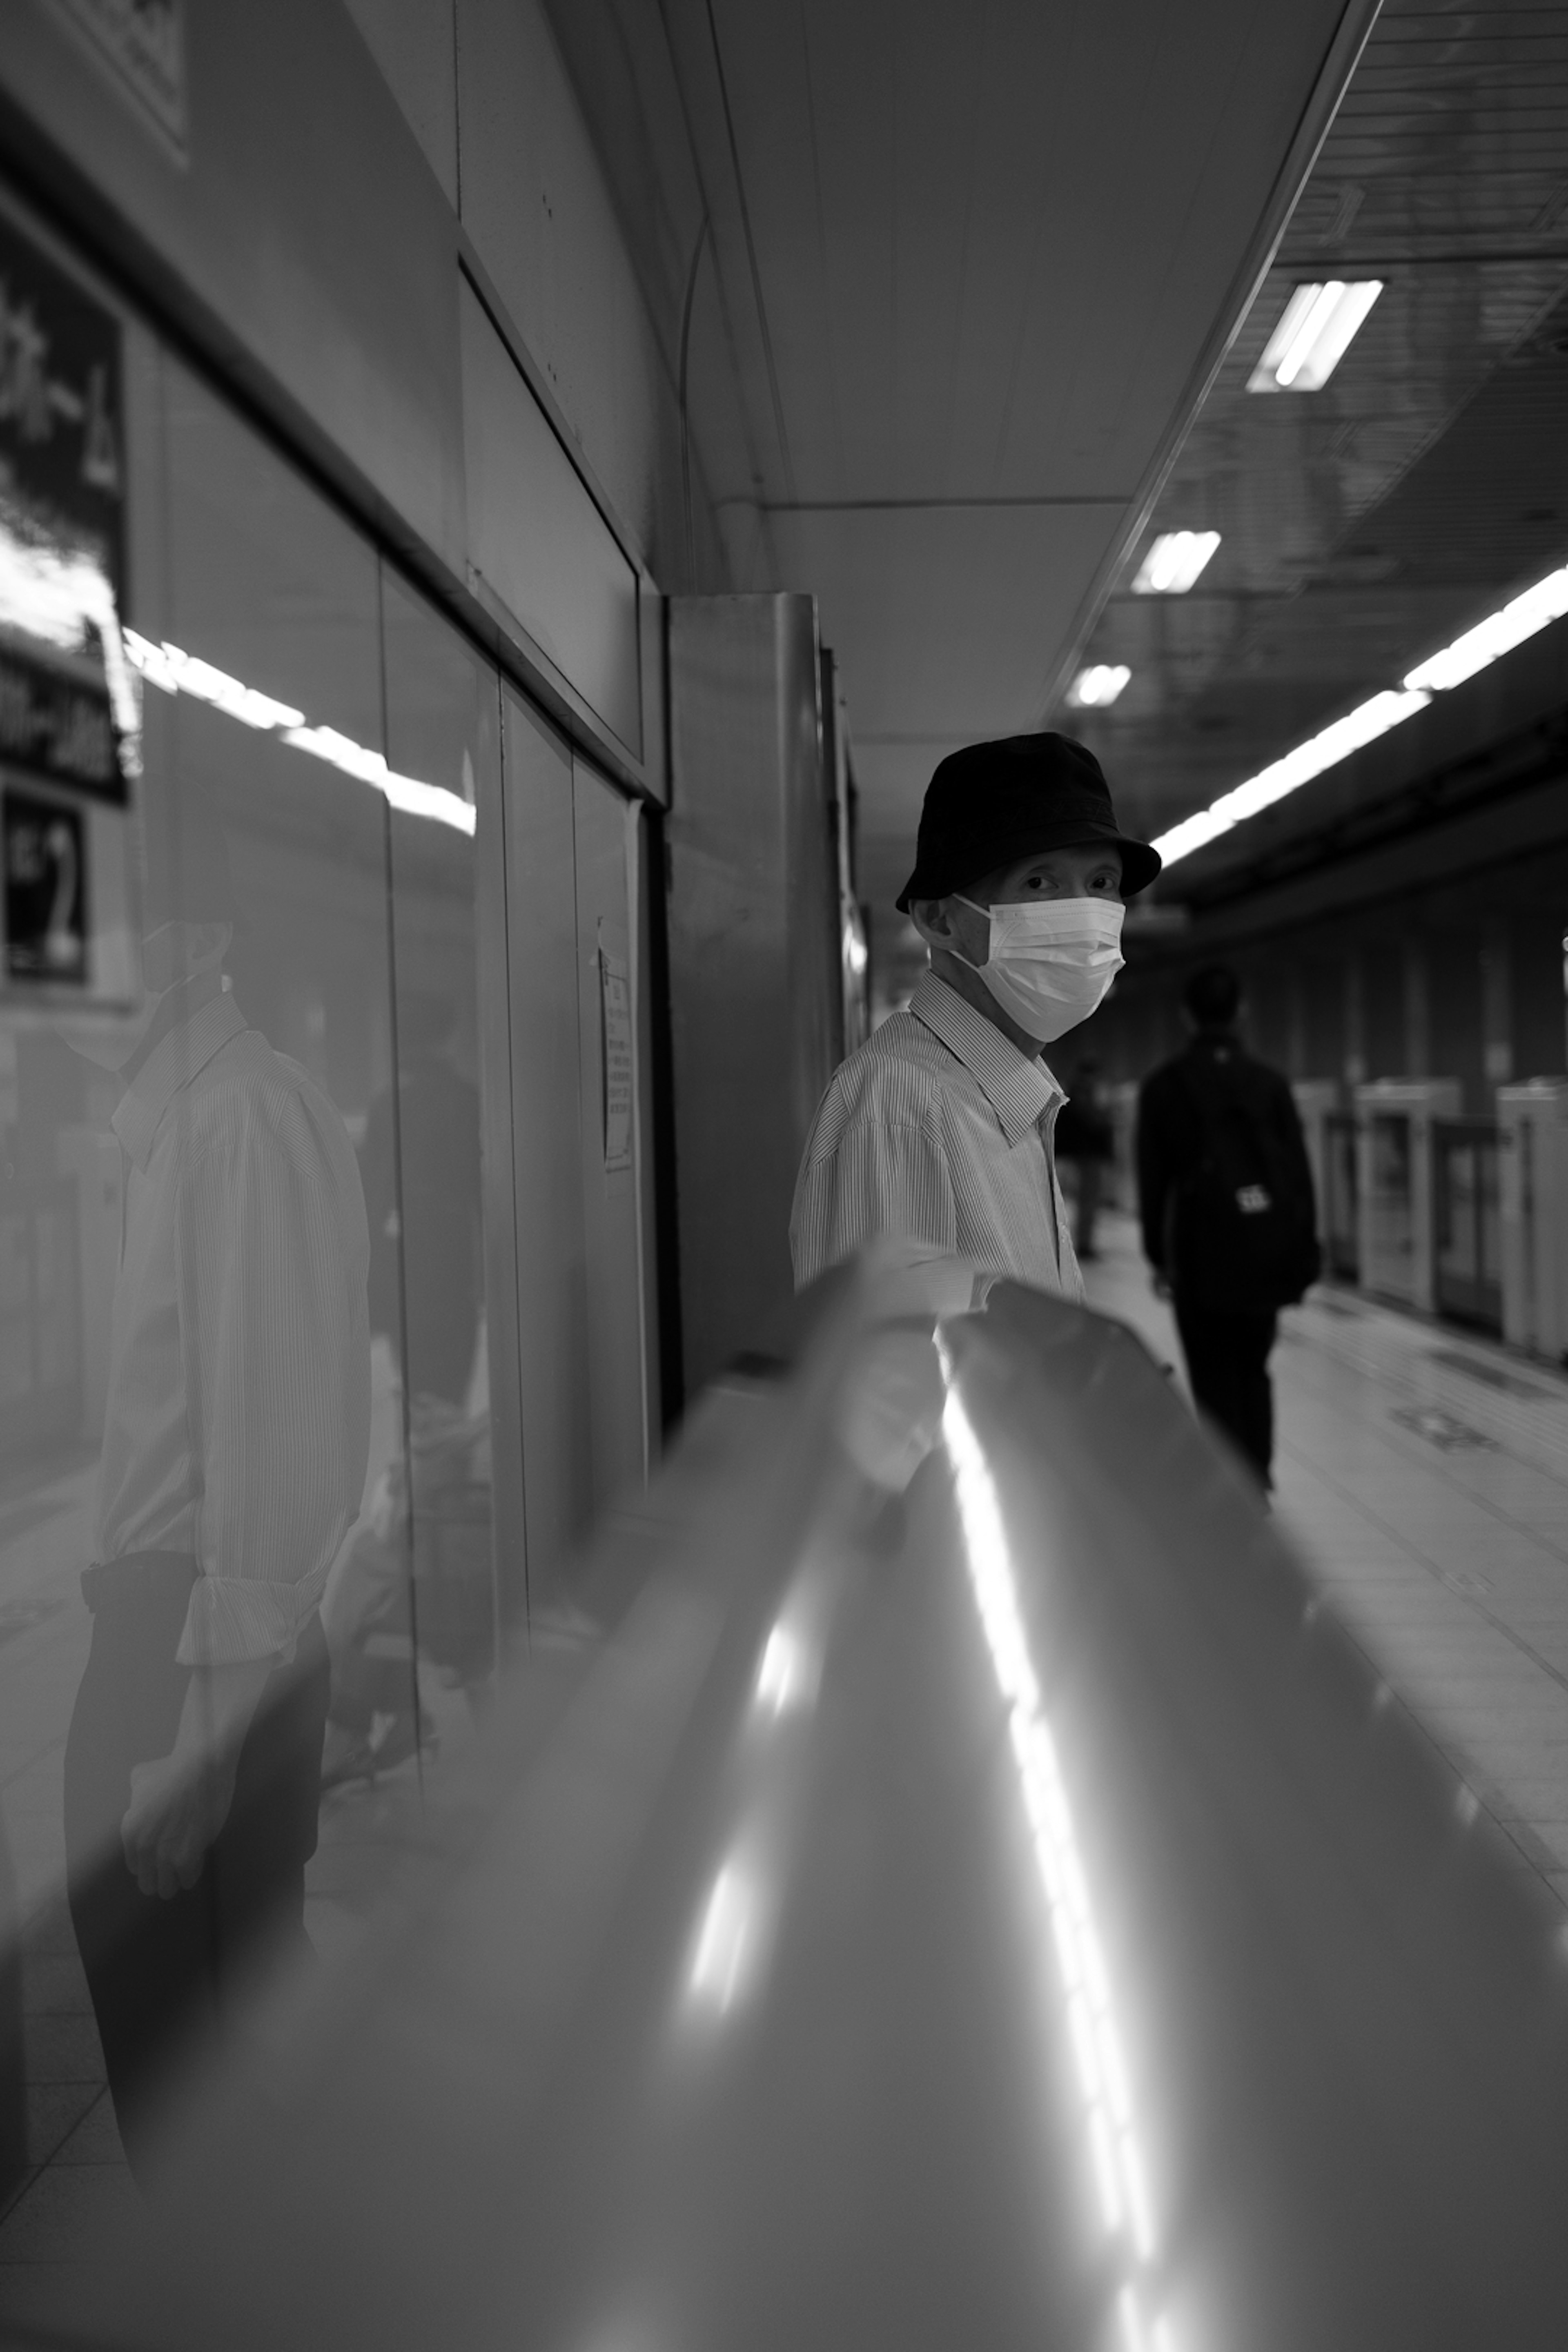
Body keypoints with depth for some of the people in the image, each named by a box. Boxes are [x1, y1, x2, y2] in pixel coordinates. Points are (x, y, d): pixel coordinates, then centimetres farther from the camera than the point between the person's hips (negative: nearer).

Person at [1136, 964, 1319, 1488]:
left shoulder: (1163, 1087, -2)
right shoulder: (1270, 1082, 2)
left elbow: (1152, 1179, -1)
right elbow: (1299, 1171, 3)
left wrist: (1159, 1256, 6)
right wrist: (1303, 1254, 8)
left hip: (1203, 1253, -2)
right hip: (1267, 1246, 3)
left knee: (1215, 1383, 5)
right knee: (1254, 1371, 18)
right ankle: (1258, 1481, 17)